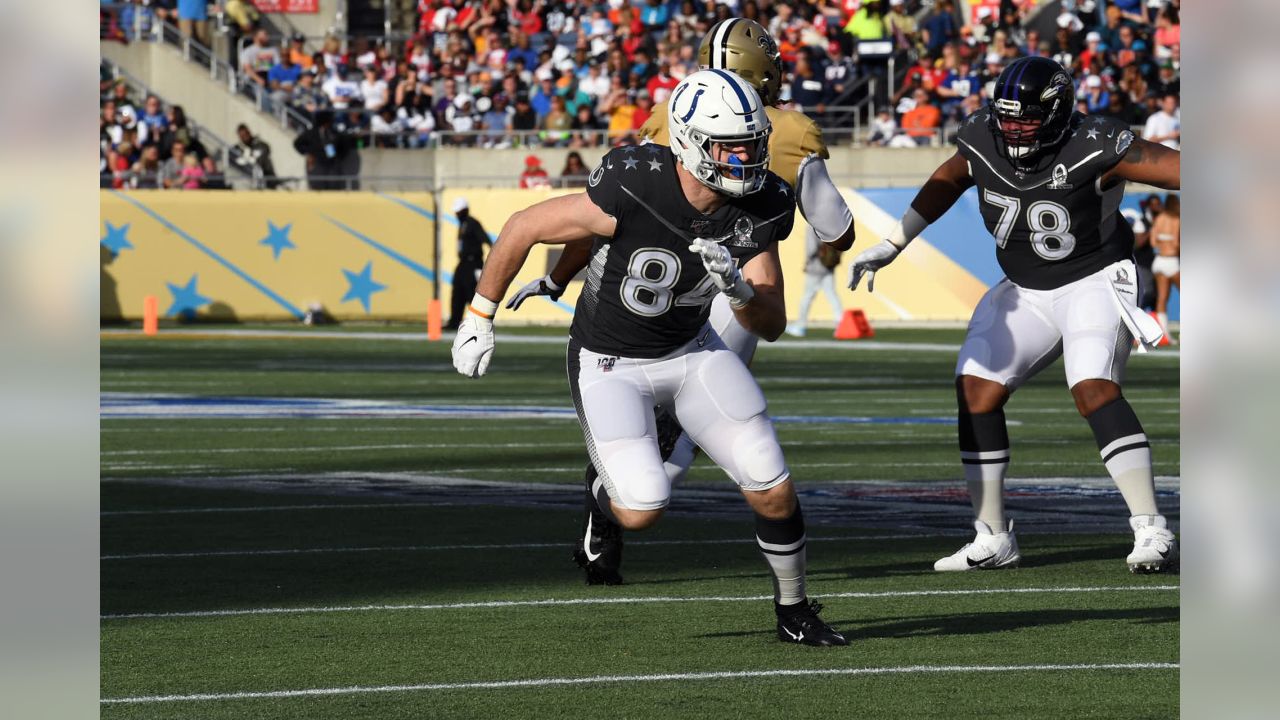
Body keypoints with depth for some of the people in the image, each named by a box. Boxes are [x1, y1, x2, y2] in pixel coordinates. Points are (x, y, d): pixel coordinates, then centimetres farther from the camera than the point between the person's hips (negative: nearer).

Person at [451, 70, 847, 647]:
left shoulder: (761, 207, -16)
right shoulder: (633, 192, -32)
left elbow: (772, 325, -11)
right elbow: (523, 229, -18)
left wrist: (738, 289, -34)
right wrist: (479, 318, -10)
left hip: (693, 350, 4)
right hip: (610, 362, -4)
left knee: (773, 491, -3)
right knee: (643, 509, -18)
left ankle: (794, 612, 22)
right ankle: (605, 496, 20)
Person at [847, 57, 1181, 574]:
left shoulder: (1092, 150, -25)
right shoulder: (984, 141, -9)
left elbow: (1170, 167, -28)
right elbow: (946, 184, 12)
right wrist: (890, 247, 16)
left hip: (1093, 283, -6)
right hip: (1026, 292, 7)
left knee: (1094, 391, -26)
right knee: (976, 391, -2)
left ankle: (1152, 533, -24)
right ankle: (993, 541, 8)